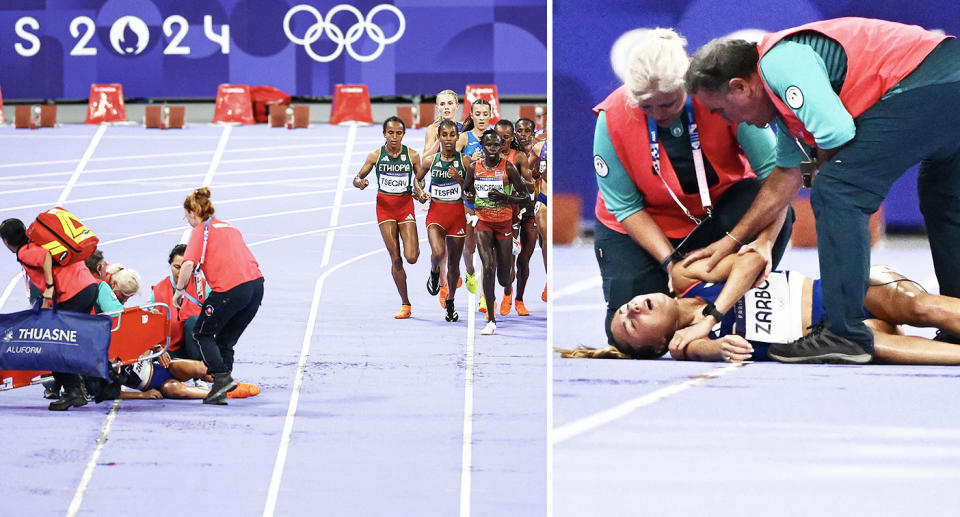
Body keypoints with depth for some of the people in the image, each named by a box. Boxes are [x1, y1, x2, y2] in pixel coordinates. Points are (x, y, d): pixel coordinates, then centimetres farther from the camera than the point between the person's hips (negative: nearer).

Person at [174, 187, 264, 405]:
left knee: (202, 333, 11)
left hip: (230, 289, -7)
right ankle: (221, 393, 12)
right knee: (225, 340, 17)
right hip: (256, 284, 7)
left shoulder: (200, 230, 3)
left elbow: (189, 264, -10)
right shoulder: (230, 228, 25)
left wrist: (179, 291, 3)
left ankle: (222, 378, -6)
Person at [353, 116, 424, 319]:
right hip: (384, 207, 1)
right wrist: (359, 182, -16)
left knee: (411, 258, -12)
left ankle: (416, 246, 28)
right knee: (395, 259, -3)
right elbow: (358, 178, 7)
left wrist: (420, 191, -12)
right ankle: (405, 304, 8)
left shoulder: (412, 155, -3)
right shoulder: (375, 156, -1)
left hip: (406, 205, 0)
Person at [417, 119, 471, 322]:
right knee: (438, 253, -26)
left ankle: (450, 301, 29)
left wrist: (459, 179, -18)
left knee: (454, 263, 8)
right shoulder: (430, 160, 1)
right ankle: (434, 272, 11)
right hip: (436, 212, -1)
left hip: (457, 214, 1)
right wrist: (421, 193, -2)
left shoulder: (465, 161, -2)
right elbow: (417, 179, 18)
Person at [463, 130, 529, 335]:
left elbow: (525, 197, -4)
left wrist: (504, 197, -20)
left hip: (504, 223, -1)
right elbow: (465, 191, 18)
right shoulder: (474, 168, 1)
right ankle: (491, 321, -15)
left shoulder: (508, 168, -8)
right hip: (483, 222, 1)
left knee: (504, 278, 5)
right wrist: (469, 196, -5)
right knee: (488, 267, -18)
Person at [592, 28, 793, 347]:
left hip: (718, 210, 1)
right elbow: (625, 207, -15)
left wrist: (765, 241, -38)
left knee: (775, 215, -31)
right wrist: (668, 260, -27)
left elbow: (774, 170, -24)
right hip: (641, 227, 0)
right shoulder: (613, 118, -22)